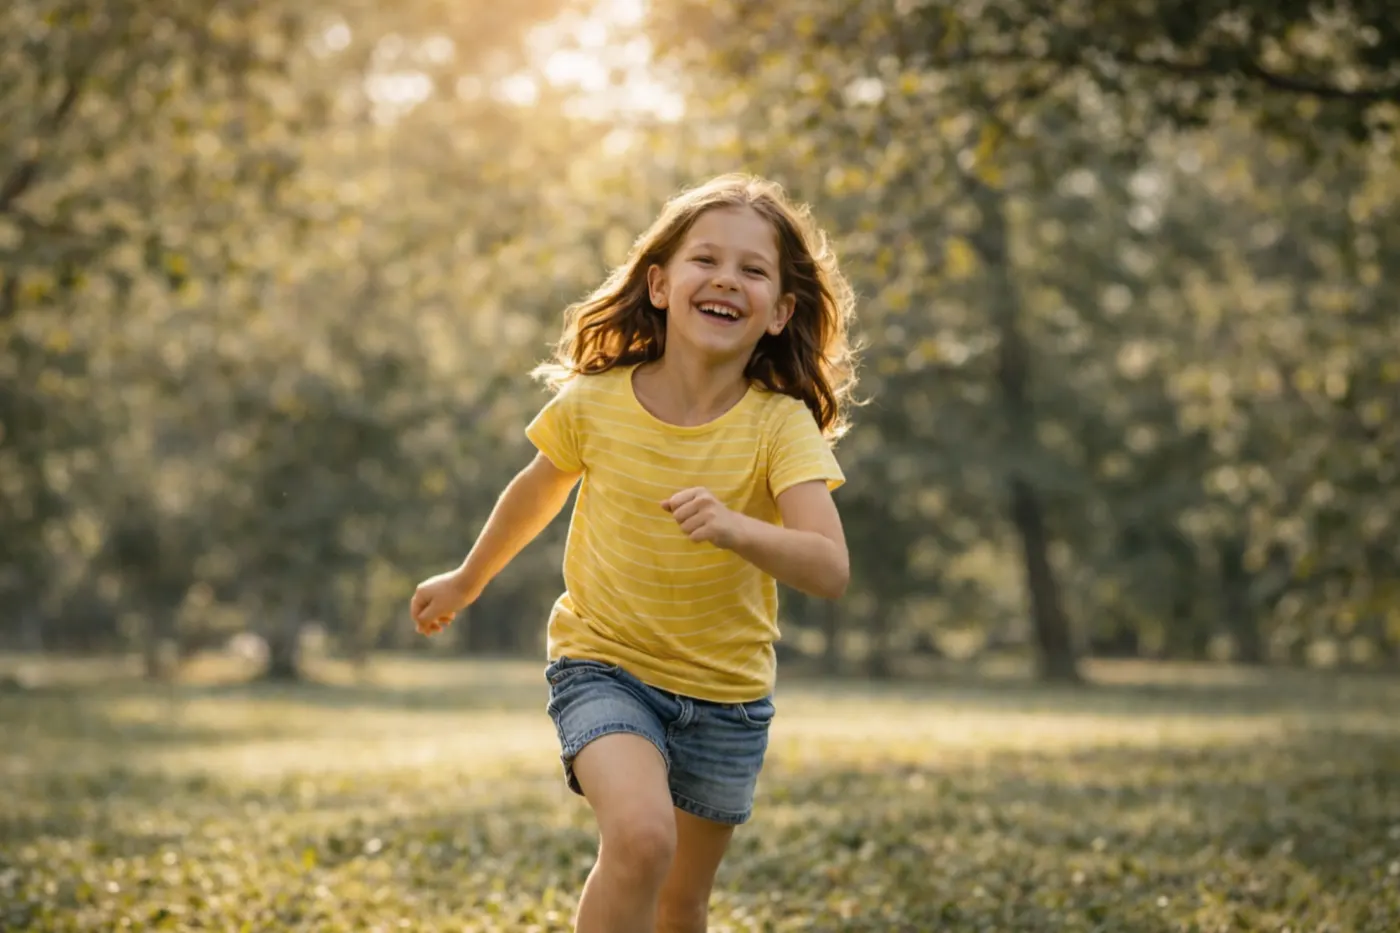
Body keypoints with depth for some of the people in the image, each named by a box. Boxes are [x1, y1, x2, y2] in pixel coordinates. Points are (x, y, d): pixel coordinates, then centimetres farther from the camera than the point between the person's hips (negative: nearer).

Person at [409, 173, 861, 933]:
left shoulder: (781, 426, -17)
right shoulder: (594, 403, -13)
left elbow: (829, 570, -27)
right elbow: (538, 491, 8)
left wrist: (735, 529, -46)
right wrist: (467, 581, 23)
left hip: (726, 696, 1)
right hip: (604, 668, -1)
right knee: (641, 839, -29)